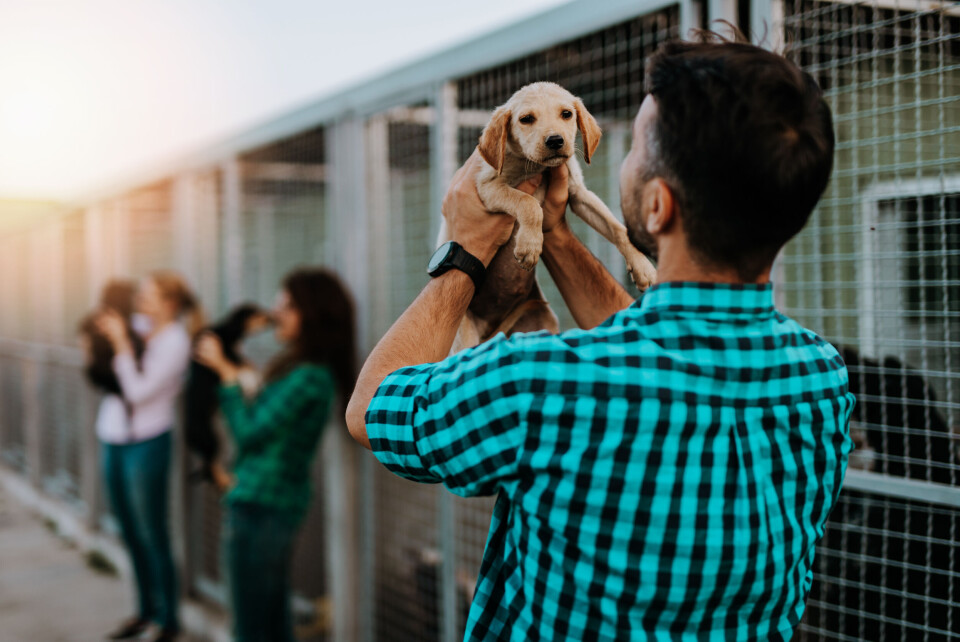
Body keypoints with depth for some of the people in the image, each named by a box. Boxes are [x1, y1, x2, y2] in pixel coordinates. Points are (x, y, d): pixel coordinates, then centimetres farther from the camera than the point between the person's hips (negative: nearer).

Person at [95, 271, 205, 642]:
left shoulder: (174, 341, -13)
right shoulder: (137, 326, 7)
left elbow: (139, 391, -21)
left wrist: (120, 342, -20)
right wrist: (100, 339, -1)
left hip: (146, 444, -7)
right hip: (114, 439, 8)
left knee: (151, 534, -1)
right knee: (129, 531, 17)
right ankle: (146, 609, 32)